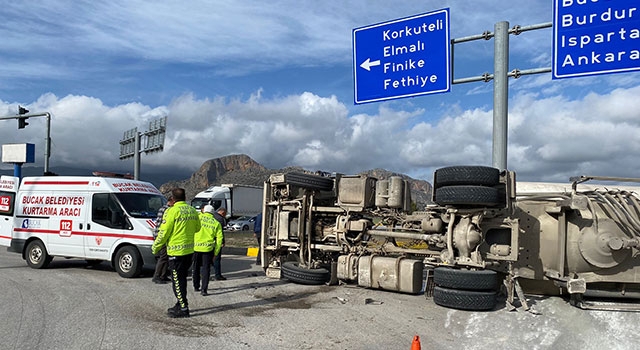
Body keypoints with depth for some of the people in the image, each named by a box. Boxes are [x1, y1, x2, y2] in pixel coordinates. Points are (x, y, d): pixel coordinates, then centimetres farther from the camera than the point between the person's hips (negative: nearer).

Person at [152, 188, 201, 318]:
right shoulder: (193, 211, 6)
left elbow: (164, 232, -13)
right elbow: (197, 228, 17)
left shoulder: (172, 211, -14)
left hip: (176, 251, -7)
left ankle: (183, 309, 2)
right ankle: (180, 304, 28)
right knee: (182, 279, 19)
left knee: (177, 281, 1)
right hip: (189, 250, 7)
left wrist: (155, 247, 0)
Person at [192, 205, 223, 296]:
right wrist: (216, 252, 6)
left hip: (196, 247, 1)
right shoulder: (216, 223, 3)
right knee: (206, 269, 5)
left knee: (196, 268, 17)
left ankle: (196, 286, 29)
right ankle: (204, 290, -1)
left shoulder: (198, 217, -1)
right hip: (208, 248, 0)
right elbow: (219, 238, 1)